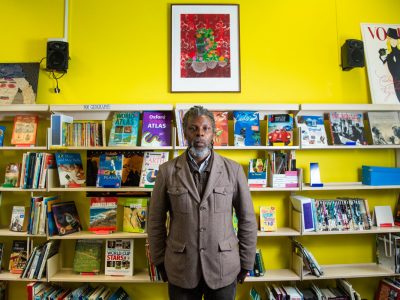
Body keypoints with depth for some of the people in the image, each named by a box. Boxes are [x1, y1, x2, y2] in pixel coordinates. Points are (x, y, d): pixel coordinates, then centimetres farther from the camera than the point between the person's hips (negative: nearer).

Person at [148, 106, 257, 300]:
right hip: (180, 268, 0)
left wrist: (246, 263, 3)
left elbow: (247, 220, 1)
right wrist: (159, 261, 5)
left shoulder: (233, 170, -5)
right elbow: (156, 221, 2)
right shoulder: (167, 171, -5)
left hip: (224, 268, 0)